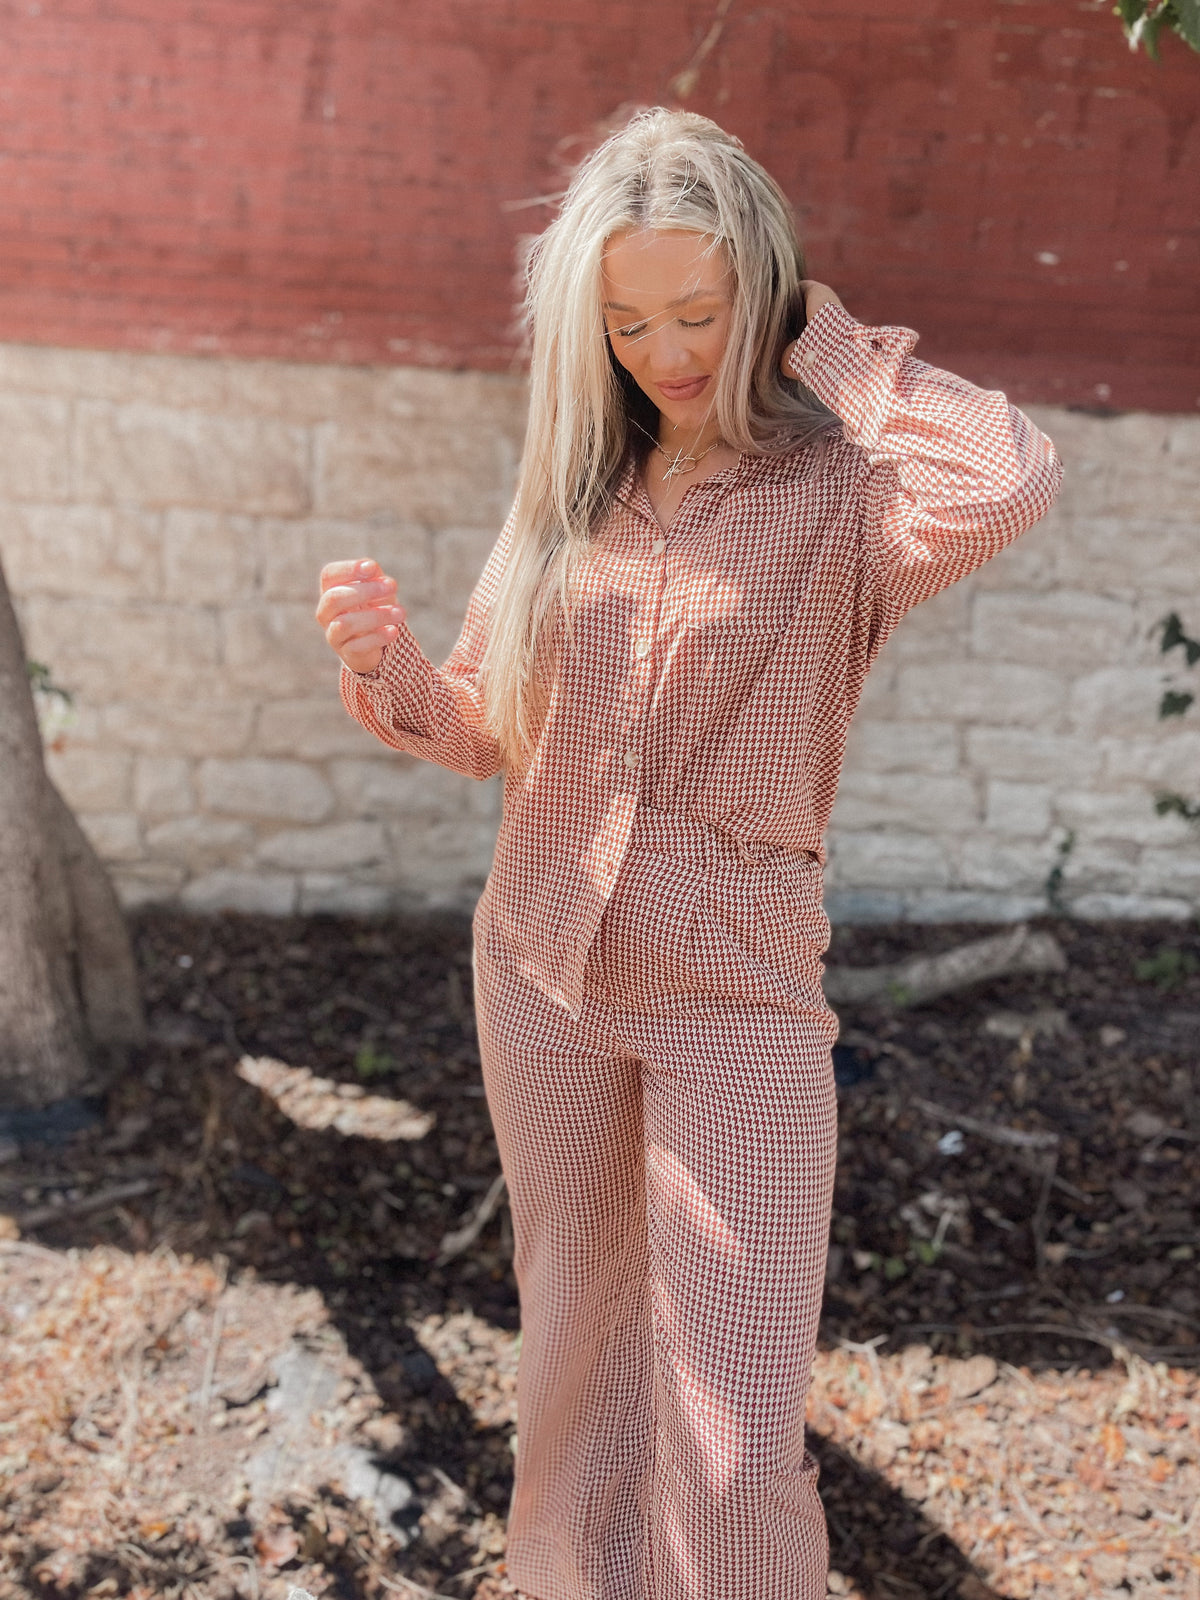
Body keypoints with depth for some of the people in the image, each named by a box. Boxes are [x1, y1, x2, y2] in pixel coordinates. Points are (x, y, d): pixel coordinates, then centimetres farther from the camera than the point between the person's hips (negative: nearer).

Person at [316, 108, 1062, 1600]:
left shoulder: (842, 494, -8)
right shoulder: (573, 486, 5)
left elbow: (1007, 485, -31)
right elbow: (487, 730, 9)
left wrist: (830, 345, -14)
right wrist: (389, 669, -14)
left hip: (739, 989, -4)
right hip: (542, 970, 4)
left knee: (736, 1443, -3)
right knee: (575, 1349, 21)